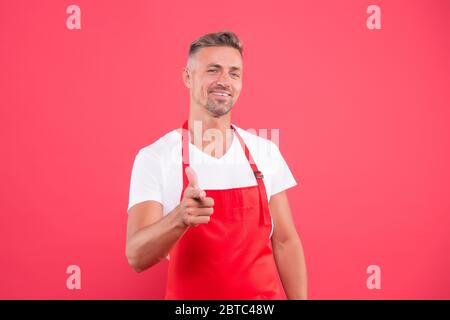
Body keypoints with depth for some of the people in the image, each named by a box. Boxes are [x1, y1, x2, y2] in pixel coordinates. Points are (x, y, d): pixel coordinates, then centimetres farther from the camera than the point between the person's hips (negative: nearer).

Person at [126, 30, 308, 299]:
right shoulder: (153, 158, -12)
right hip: (188, 293, -2)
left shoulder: (266, 152, -3)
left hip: (265, 294, 3)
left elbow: (286, 243, 1)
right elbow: (136, 256, -20)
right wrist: (180, 218, -37)